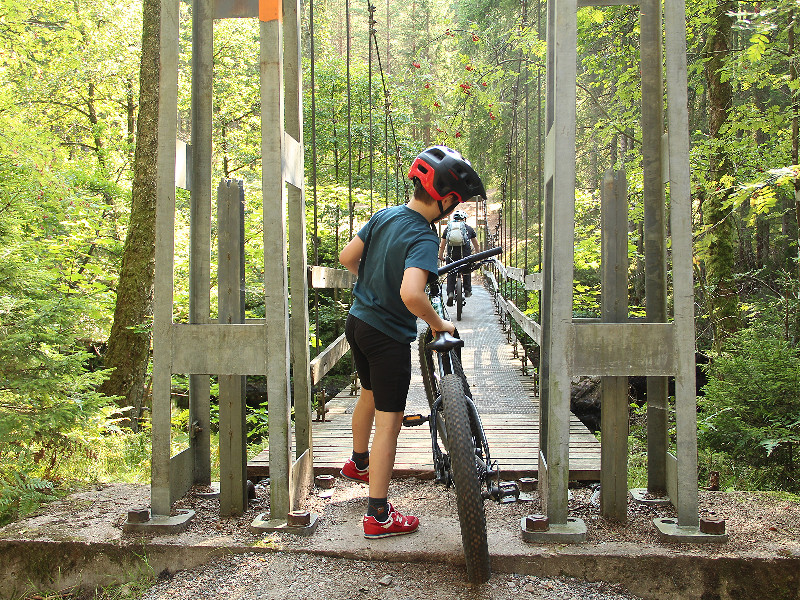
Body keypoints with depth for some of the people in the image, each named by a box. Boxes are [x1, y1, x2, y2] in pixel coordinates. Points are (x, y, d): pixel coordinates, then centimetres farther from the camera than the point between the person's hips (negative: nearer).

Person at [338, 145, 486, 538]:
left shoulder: (384, 215, -1)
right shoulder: (424, 238, -24)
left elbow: (347, 258, 6)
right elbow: (410, 295, -39)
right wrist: (438, 325, -22)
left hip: (358, 321, 8)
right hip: (389, 336, -8)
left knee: (369, 395, 29)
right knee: (388, 422, 1)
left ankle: (358, 463, 52)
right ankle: (378, 516, 8)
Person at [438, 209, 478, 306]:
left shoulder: (448, 228, 15)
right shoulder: (469, 229, 13)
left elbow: (442, 245, 16)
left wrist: (440, 256, 25)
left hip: (451, 254, 1)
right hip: (465, 253, -1)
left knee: (451, 274, 7)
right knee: (467, 272, 22)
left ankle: (450, 293, -7)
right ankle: (467, 290, 25)